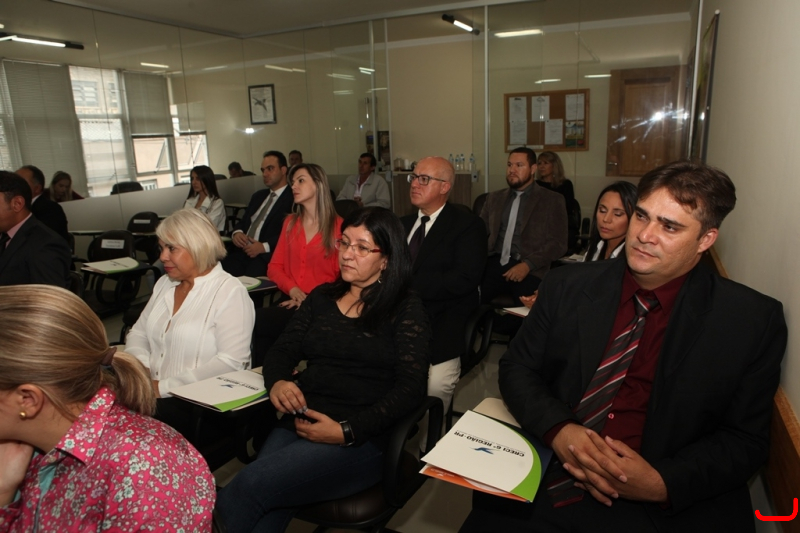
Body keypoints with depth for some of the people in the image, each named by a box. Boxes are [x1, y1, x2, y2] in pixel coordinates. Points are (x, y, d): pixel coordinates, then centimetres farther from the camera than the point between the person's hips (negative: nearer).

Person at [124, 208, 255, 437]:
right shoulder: (164, 284, 14)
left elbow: (232, 362, -18)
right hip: (150, 392, 7)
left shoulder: (230, 291, -10)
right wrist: (140, 365, -3)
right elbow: (138, 333, 19)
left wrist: (164, 387, -18)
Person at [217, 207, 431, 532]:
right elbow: (282, 351, 14)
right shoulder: (321, 298, 16)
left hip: (360, 440, -4)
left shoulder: (406, 310, 0)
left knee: (240, 495, -22)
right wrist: (277, 382, -9)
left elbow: (410, 388, -8)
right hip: (299, 424, 5)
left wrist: (347, 431, -18)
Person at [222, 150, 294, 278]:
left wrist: (265, 246, -18)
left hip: (268, 255, -6)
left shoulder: (293, 198, -1)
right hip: (242, 251, 6)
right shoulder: (258, 196, 26)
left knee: (251, 274, -33)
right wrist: (237, 233, 3)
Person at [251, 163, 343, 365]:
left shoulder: (338, 226, -2)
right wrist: (293, 290, -7)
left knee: (258, 320, -25)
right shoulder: (290, 223, 16)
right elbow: (274, 266, 12)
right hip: (291, 301, 5)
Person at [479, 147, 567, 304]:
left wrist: (528, 264, -13)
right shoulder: (494, 198, 21)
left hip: (529, 270, -2)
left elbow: (558, 243, 1)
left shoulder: (553, 200, 8)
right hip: (493, 264, 3)